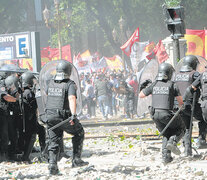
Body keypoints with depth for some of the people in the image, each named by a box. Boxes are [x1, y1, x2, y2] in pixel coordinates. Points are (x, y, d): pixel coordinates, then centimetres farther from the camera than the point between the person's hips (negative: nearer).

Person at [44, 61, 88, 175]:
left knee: (54, 142, 10)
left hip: (50, 116, 4)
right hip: (64, 117, -4)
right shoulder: (70, 84, -10)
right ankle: (76, 159, 14)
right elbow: (72, 98, -27)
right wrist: (73, 114, -38)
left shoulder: (51, 83, 9)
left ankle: (52, 164, -9)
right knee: (79, 133, 19)